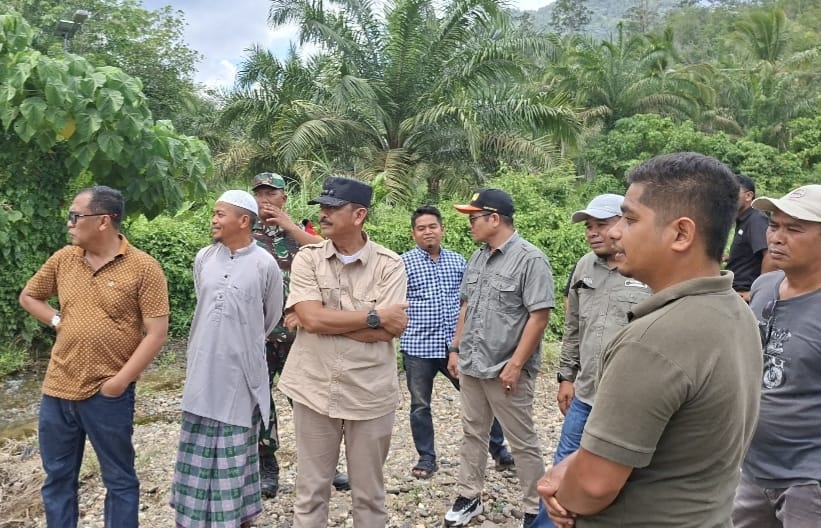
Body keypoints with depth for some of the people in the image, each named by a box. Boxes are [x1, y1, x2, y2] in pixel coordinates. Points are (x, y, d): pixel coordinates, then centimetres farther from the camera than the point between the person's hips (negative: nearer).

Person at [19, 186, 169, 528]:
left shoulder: (143, 268, -11)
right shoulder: (63, 259, 5)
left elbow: (156, 333, -13)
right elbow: (28, 297, 21)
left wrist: (119, 382, -15)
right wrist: (57, 321, 3)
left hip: (107, 395, -5)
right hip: (57, 390, 5)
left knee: (119, 481, 11)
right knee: (57, 479, 19)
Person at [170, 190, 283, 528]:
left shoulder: (265, 264, -11)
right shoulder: (203, 258, 2)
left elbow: (272, 317, 4)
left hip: (241, 372, -4)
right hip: (202, 369, 4)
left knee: (237, 450, 9)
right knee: (199, 448, 13)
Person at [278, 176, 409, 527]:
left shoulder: (389, 265, -6)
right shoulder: (307, 258, -2)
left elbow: (391, 330, -16)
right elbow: (313, 318, -15)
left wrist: (325, 320, -16)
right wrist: (375, 316, -15)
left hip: (370, 394, -1)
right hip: (314, 390, 1)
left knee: (369, 494, 16)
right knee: (311, 490, 15)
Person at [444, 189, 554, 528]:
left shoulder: (530, 259, -14)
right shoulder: (477, 259, 10)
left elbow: (539, 316, -18)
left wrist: (515, 365, -19)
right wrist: (456, 349, 13)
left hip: (506, 370, -7)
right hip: (471, 366, 7)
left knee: (522, 443, 6)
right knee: (472, 434, 17)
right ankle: (469, 497, 32)